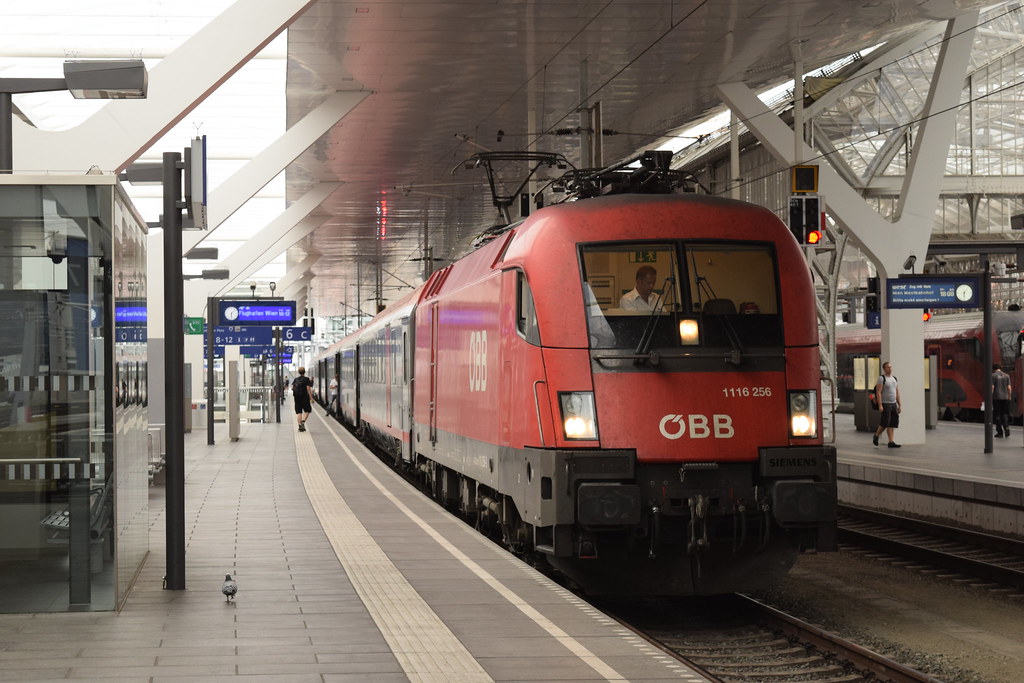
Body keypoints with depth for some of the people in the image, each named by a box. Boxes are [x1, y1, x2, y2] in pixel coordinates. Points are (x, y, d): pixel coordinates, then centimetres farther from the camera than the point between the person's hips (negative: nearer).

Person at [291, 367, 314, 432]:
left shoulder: (295, 380, 7)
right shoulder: (306, 379, -6)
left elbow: (292, 388, 4)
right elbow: (308, 389, -13)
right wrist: (311, 398, -11)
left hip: (297, 397, 4)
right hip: (304, 397, -4)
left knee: (298, 412, 7)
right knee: (307, 410, 8)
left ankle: (300, 425, 3)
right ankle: (303, 421, -12)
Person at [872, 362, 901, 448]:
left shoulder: (894, 379, 15)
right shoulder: (881, 378, -7)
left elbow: (897, 393, 18)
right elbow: (878, 392, -13)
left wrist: (900, 405, 12)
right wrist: (880, 405, -20)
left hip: (893, 404, 7)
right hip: (885, 404, -7)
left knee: (892, 423, 1)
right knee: (885, 423, -8)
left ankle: (891, 442, 1)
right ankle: (876, 436, 15)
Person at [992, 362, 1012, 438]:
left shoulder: (993, 376, -5)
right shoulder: (1006, 376, 6)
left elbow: (992, 387, -10)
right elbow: (1009, 387, 3)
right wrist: (1009, 396, 14)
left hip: (996, 397, -3)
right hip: (1005, 397, 3)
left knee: (997, 415, 3)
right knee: (1004, 414, 14)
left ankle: (1000, 432, 4)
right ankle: (1006, 427, -7)